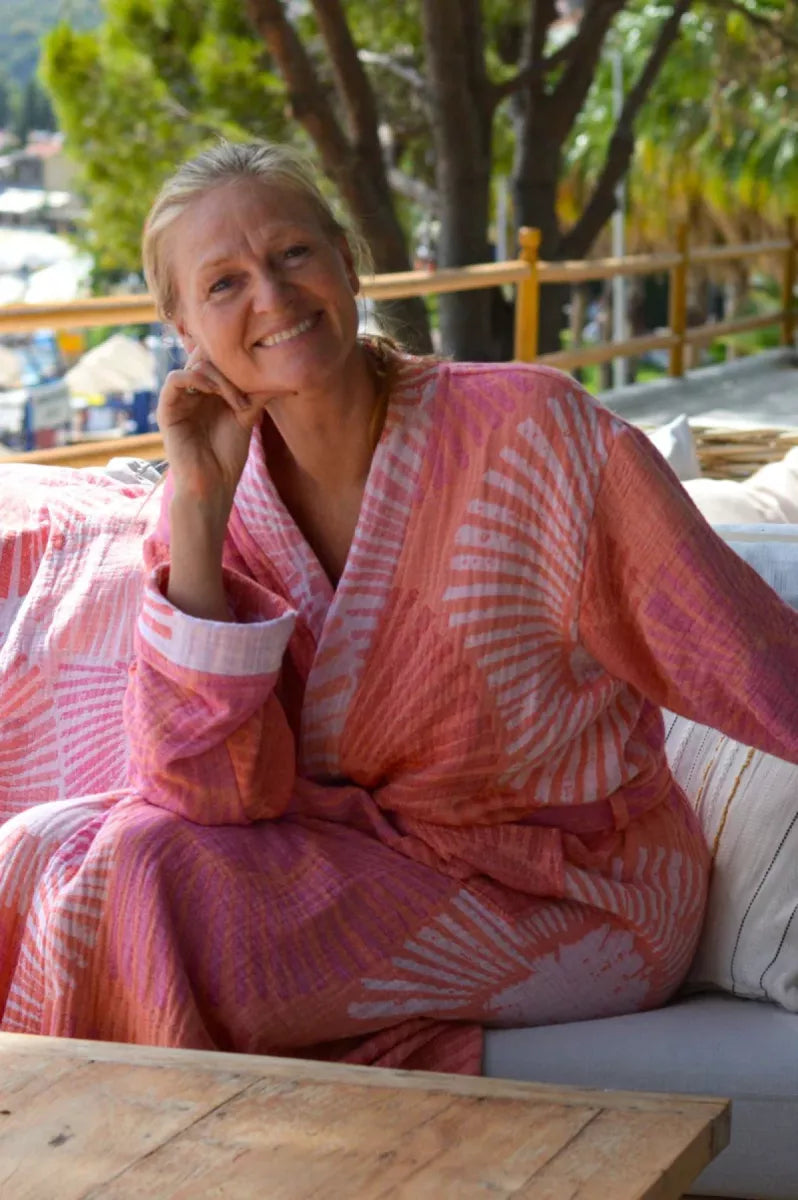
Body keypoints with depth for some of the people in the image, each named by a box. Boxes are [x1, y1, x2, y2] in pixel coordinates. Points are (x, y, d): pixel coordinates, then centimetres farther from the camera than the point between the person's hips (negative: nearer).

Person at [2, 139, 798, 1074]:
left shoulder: (527, 428, -15)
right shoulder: (222, 507, -2)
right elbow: (215, 792, -14)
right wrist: (195, 507, -19)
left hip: (576, 905, -4)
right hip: (377, 865, 4)